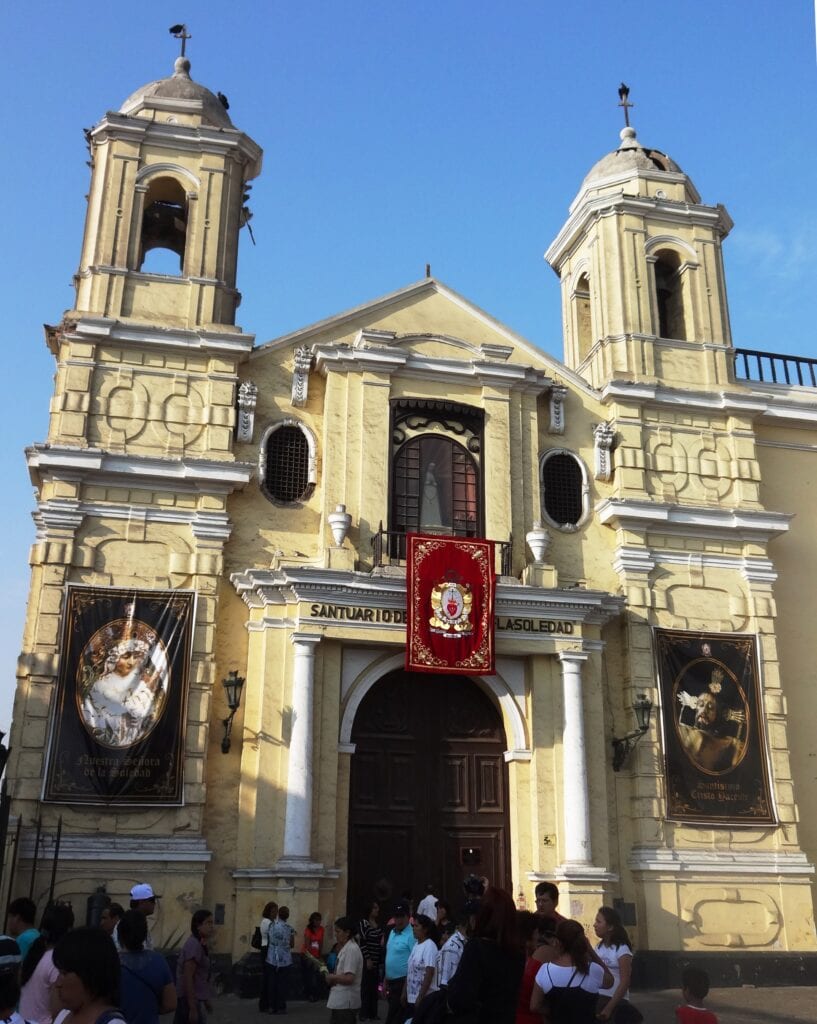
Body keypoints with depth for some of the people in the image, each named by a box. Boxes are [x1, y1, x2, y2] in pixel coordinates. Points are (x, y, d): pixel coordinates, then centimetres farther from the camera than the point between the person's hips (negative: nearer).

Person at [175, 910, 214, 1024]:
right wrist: (193, 1009, -23)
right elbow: (187, 978, -22)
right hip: (189, 1000, -10)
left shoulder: (199, 944, 11)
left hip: (194, 998, 10)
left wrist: (206, 1000, 23)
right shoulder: (194, 945, -19)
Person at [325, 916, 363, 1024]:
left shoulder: (351, 949, -18)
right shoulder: (345, 949, 13)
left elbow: (349, 978, -24)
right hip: (340, 1001, 10)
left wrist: (332, 977, -10)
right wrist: (333, 978, 2)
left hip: (346, 1002, -10)